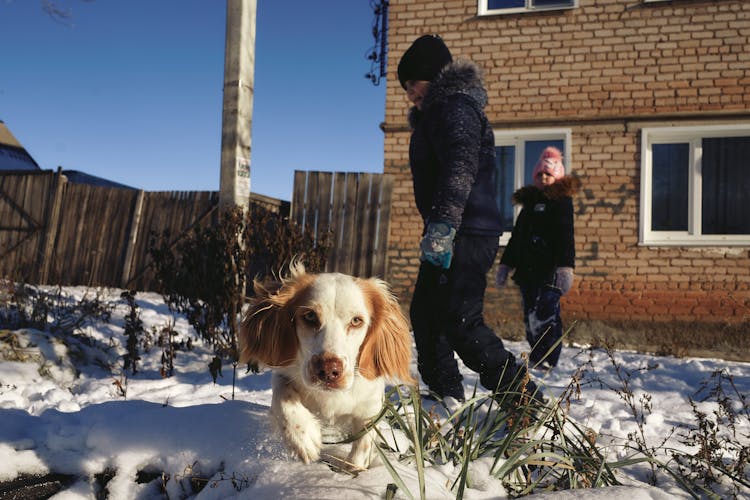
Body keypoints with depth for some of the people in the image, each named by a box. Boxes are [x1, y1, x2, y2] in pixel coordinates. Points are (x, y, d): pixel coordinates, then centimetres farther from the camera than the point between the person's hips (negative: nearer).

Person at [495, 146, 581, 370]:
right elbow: (516, 236, 25)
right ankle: (537, 357, 14)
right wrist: (505, 264, 21)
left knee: (543, 316, -14)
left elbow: (565, 236, -11)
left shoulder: (561, 200, 1)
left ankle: (545, 360, -10)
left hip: (550, 270, -7)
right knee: (530, 319, 7)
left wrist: (566, 267, -23)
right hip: (527, 269, 7)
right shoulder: (530, 201, 22)